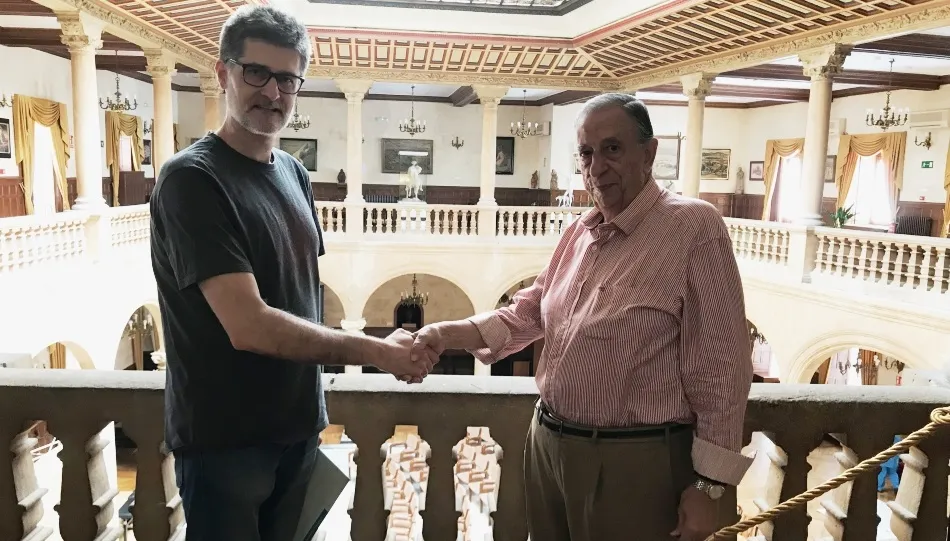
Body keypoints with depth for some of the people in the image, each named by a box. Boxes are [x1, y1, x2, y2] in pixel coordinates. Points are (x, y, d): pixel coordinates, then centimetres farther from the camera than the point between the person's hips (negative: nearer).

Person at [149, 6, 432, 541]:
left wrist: (314, 409, 9)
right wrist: (376, 350, -20)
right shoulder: (192, 178, -19)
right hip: (224, 440, -6)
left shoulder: (294, 174, 5)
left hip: (298, 426, 7)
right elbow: (249, 326, -26)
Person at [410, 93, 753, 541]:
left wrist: (711, 484, -14)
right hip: (548, 445, 7)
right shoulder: (579, 231, 9)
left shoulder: (693, 226, -15)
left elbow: (721, 366, -16)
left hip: (633, 462, -7)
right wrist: (448, 334, -2)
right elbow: (528, 311, 13)